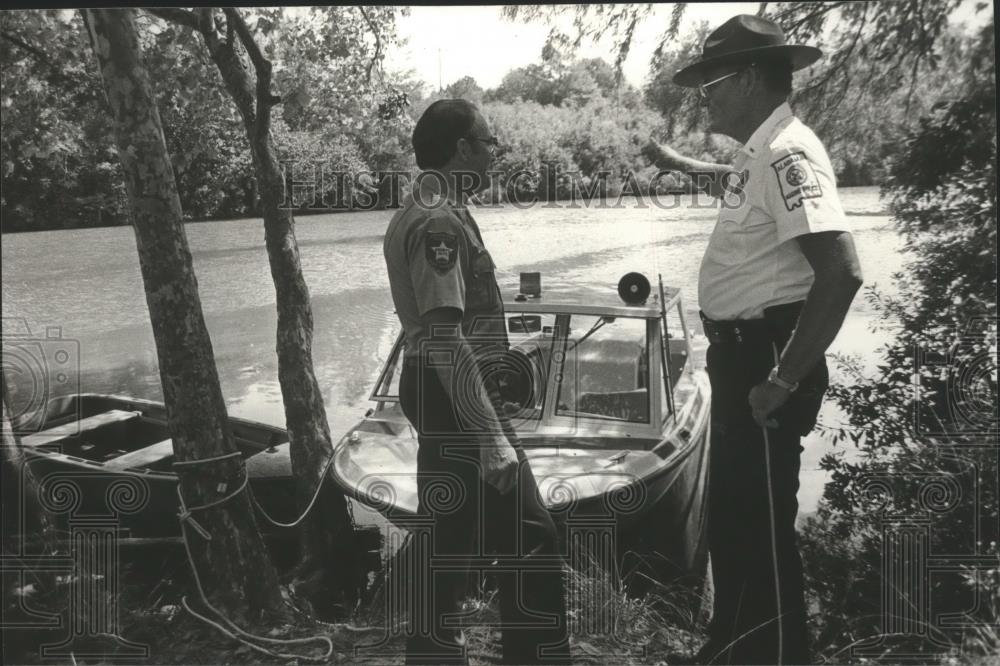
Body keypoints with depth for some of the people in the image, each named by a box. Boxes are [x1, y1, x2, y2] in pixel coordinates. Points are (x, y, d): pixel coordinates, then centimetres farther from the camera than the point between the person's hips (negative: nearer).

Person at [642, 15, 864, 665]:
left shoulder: (787, 153, -19)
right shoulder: (759, 154, 12)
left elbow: (841, 272, -29)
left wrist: (785, 380, -26)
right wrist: (675, 162, 46)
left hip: (765, 357, -10)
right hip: (741, 354, 10)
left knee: (762, 527, 2)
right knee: (731, 515, 20)